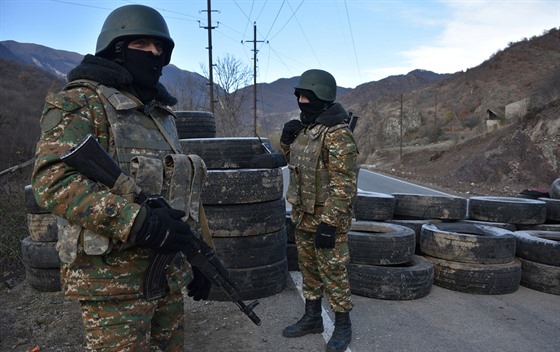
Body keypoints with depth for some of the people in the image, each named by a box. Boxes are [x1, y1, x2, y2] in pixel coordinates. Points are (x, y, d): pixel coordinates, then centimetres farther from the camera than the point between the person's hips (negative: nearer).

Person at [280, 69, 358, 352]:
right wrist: (286, 140, 2)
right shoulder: (305, 127, 8)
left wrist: (329, 223, -24)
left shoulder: (337, 134, -19)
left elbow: (343, 185, -22)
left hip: (326, 218, -9)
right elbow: (294, 161, 22)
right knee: (308, 268, 18)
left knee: (332, 272, 4)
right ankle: (312, 318, 35)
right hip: (303, 215, 9)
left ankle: (342, 325, 23)